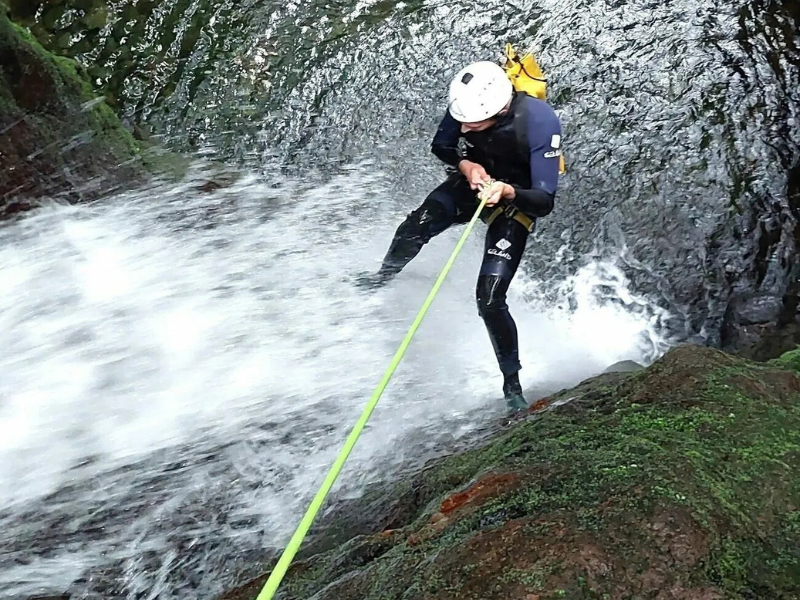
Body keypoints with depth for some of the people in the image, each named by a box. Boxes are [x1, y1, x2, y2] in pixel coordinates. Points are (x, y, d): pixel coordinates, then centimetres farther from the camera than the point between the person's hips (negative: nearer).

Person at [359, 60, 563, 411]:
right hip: (472, 181, 4)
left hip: (517, 200, -4)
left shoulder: (540, 122, -34)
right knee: (416, 226, -25)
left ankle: (512, 384, 7)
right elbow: (440, 147, -3)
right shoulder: (468, 103, -23)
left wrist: (506, 191, -48)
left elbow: (544, 201, -30)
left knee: (489, 300, -15)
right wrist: (466, 165, -23)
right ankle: (382, 278, 10)